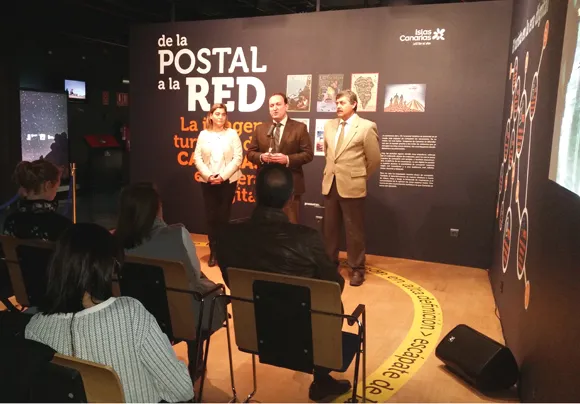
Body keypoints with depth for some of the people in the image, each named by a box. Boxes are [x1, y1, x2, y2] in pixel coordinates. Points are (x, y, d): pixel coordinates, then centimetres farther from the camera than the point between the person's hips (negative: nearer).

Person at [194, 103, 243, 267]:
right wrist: (208, 176, -11)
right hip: (208, 181, 2)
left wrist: (222, 176, -13)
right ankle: (213, 251, 14)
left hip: (228, 181, -2)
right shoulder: (203, 134, 4)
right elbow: (197, 157, 2)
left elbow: (238, 158, -6)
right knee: (211, 216, 4)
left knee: (224, 216, 3)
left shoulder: (232, 134, -1)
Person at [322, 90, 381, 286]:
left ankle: (357, 269, 18)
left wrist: (360, 177, 7)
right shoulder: (329, 125, 9)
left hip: (352, 186, -5)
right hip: (330, 185, 5)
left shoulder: (367, 127, -8)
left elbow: (374, 159, -2)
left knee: (353, 231, 5)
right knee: (329, 229, 13)